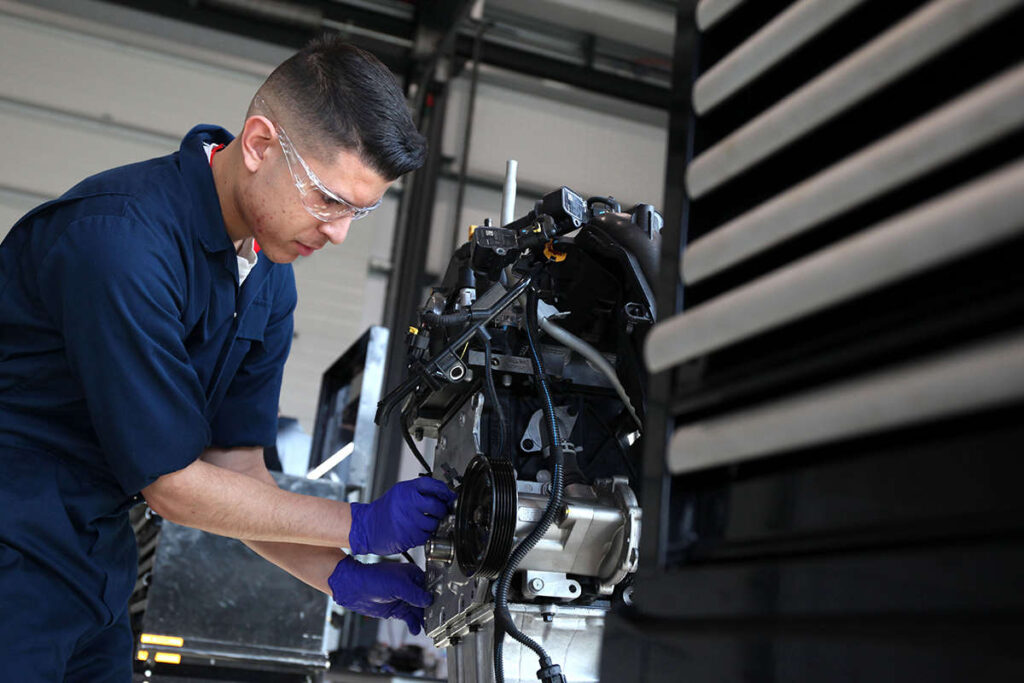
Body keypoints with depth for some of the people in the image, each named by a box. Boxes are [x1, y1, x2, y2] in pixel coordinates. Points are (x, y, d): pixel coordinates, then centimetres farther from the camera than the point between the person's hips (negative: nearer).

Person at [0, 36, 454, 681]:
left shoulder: (270, 282, 2)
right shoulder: (122, 239, -26)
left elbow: (235, 464, 5)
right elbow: (170, 481, -21)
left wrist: (341, 577, -8)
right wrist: (363, 525, -15)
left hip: (97, 563, 8)